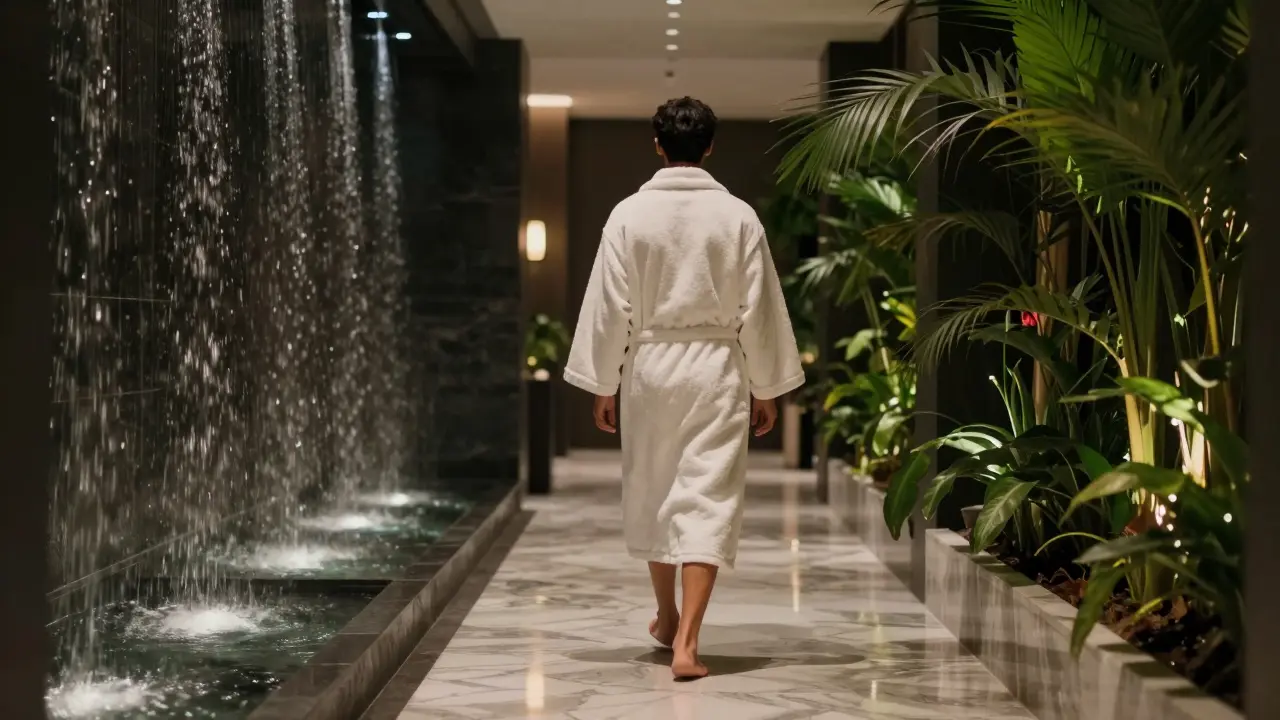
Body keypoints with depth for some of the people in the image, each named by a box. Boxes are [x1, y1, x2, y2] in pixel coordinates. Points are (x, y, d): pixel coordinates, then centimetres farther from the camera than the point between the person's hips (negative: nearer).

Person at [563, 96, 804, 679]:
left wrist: (604, 386, 7)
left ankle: (667, 618, 36)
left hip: (649, 364, 1)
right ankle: (686, 641, -13)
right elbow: (758, 309, -1)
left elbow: (609, 307, -2)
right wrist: (765, 389, 9)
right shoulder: (737, 216, -4)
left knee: (651, 493, 18)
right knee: (707, 500, -2)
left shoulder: (630, 214, -4)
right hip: (716, 368, -1)